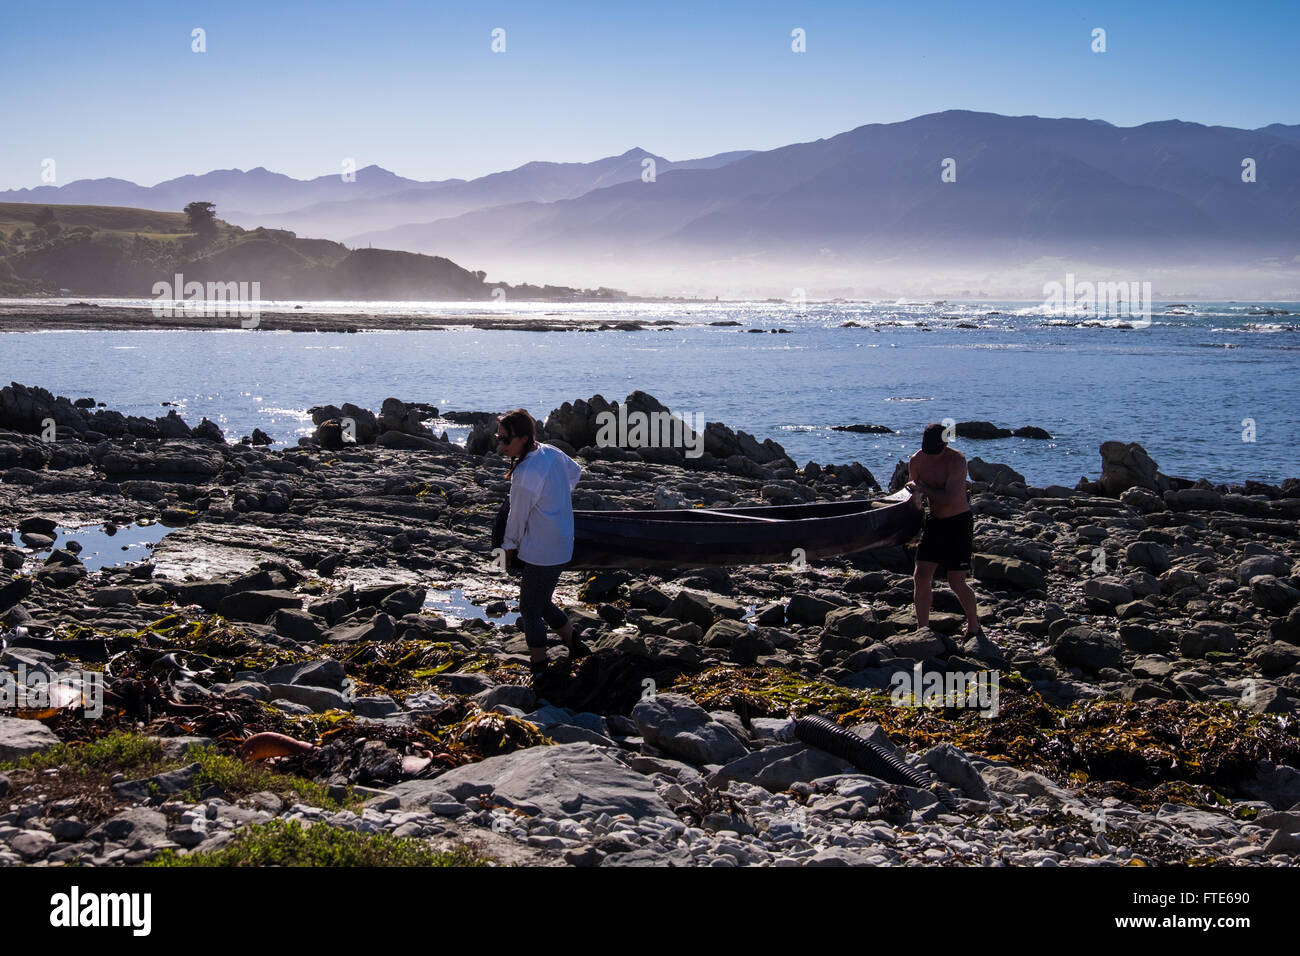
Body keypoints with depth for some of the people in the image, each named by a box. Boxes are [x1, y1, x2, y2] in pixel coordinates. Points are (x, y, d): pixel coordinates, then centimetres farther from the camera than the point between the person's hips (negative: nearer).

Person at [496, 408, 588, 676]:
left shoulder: (525, 475, -26)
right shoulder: (551, 452, -1)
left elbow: (518, 517, -14)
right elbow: (575, 471, 21)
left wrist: (510, 547, 3)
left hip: (543, 554, -9)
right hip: (561, 546, 9)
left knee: (529, 610, 3)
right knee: (541, 603, 23)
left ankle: (540, 671, 13)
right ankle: (574, 646, 35)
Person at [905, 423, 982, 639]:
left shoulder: (956, 460, -20)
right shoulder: (917, 461, -2)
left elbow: (951, 498, -30)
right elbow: (912, 493, 13)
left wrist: (922, 488, -25)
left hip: (958, 523, -6)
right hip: (934, 521, 6)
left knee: (956, 582, -4)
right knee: (920, 576, -2)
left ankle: (974, 628, 17)